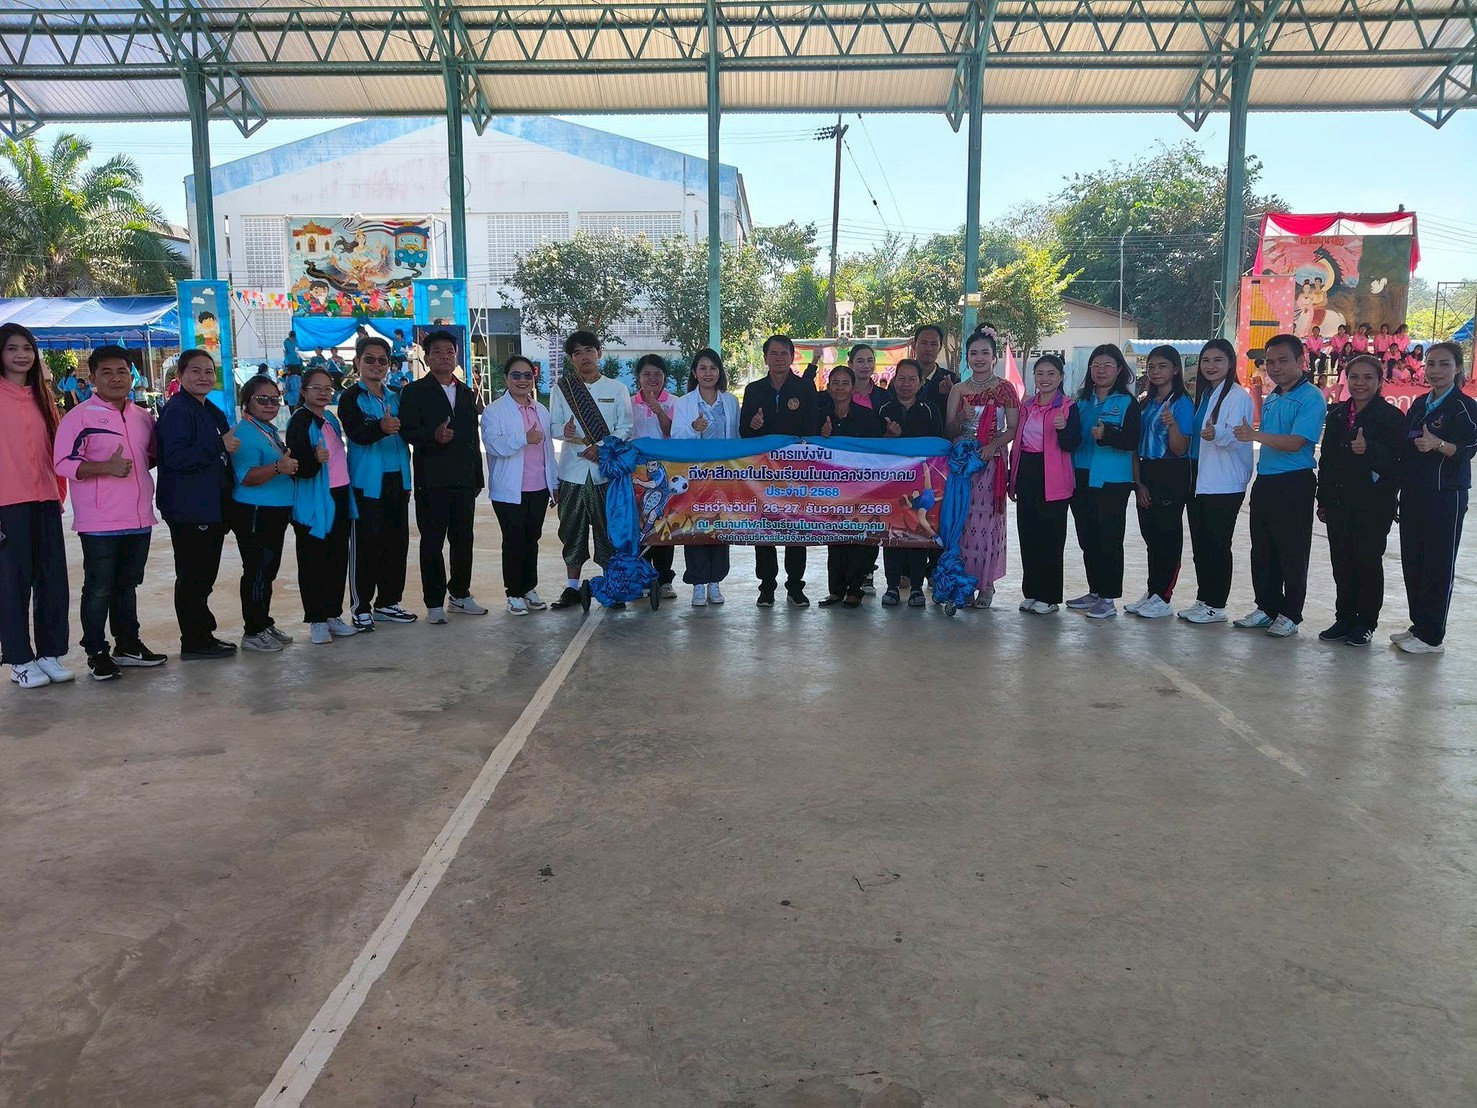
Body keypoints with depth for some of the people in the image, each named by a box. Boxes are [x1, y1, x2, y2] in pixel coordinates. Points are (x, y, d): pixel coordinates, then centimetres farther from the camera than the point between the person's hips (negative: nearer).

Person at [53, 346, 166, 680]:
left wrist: (139, 463, 5)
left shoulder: (143, 417, 12)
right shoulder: (79, 416, -6)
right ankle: (96, 652, 12)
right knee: (99, 589, 1)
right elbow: (63, 463, -13)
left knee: (127, 585, 17)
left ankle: (128, 644, 28)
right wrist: (105, 467, -24)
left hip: (139, 519, 6)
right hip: (100, 523, -6)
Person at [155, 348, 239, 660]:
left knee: (204, 575, 16)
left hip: (211, 509, 9)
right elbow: (175, 457, -25)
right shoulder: (177, 411, -13)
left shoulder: (212, 412, 17)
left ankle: (203, 634, 26)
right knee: (192, 576, -2)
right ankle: (194, 643, 5)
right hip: (189, 512, -9)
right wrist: (220, 446, -22)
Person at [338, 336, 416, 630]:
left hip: (397, 479, 6)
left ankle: (387, 602, 21)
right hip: (367, 481, -6)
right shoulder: (351, 397, -5)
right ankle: (361, 608, 6)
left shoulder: (395, 397, 14)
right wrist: (381, 428, -40)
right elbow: (356, 433, -22)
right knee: (365, 544, -3)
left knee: (397, 541, 9)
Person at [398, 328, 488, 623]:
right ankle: (434, 602, 8)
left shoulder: (466, 393, 17)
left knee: (463, 539, 10)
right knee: (432, 542, 1)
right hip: (432, 480, -5)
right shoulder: (414, 392, 1)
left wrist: (477, 477, 14)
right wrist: (433, 435, -26)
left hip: (464, 479, 5)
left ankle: (460, 594, 23)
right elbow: (406, 431, -8)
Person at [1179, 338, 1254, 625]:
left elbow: (1234, 435, -24)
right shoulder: (1204, 394, 15)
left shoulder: (1237, 396, -10)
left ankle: (1216, 606, 7)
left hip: (1224, 484, -8)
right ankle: (1203, 599, 21)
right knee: (1200, 544, 12)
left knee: (1217, 545, -1)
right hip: (1198, 480, 8)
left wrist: (1216, 434, -42)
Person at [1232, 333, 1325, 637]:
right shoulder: (1270, 398, 15)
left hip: (1293, 485, -8)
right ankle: (1267, 607, 25)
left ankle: (1290, 615, 10)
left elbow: (1296, 442, -23)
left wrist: (1256, 435, -31)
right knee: (1262, 551, 13)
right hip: (1264, 482, 8)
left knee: (1292, 553, 1)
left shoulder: (1311, 398, -11)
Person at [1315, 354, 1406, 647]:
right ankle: (1344, 619, 21)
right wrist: (1323, 500, 11)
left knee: (1368, 563, 3)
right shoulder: (1337, 414, 11)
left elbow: (1395, 458, -15)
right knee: (1342, 563, 10)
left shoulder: (1391, 416, -6)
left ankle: (1365, 623, 14)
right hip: (1339, 503, 5)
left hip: (1373, 505, -5)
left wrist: (1369, 449, -34)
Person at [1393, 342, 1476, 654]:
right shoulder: (1419, 404, 14)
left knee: (1438, 565, -2)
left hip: (1446, 496, -7)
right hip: (1413, 494, 7)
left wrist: (1438, 444, -34)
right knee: (1412, 561, 10)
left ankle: (1432, 636, 5)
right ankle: (1418, 625, 22)